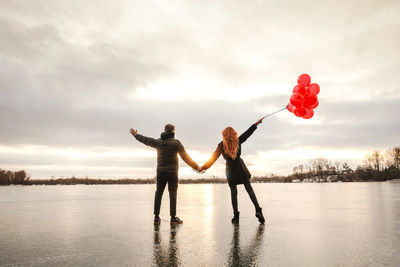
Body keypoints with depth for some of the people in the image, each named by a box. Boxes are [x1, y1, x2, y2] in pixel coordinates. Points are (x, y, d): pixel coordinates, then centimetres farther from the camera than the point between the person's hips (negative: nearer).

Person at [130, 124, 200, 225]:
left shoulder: (158, 142, 1)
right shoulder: (176, 142, -10)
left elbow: (146, 140, 16)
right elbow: (185, 157, -9)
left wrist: (135, 135, 35)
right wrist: (196, 167, -1)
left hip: (160, 172, 4)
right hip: (172, 172, -4)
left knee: (158, 193, 10)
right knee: (173, 194, 3)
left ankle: (156, 217, 11)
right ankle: (173, 217, 5)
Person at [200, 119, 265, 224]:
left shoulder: (221, 146, -6)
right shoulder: (238, 141, -2)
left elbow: (213, 158, -4)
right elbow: (248, 132, 9)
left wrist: (203, 167, 4)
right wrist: (257, 123, 22)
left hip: (231, 171, -1)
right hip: (241, 169, 1)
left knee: (233, 192, 3)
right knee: (249, 189, 4)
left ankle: (236, 216, 0)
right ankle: (258, 210, -7)